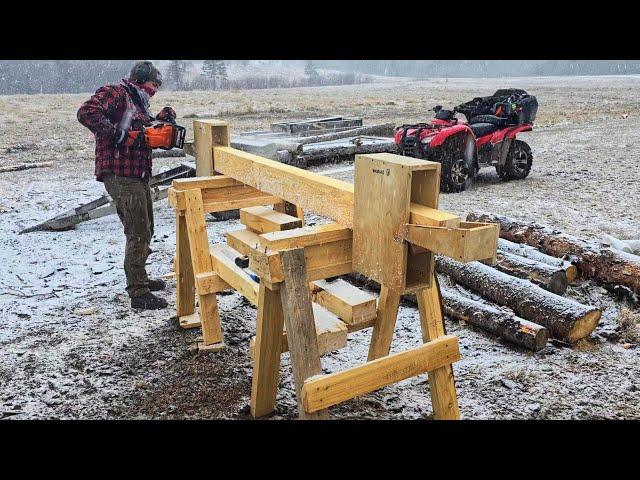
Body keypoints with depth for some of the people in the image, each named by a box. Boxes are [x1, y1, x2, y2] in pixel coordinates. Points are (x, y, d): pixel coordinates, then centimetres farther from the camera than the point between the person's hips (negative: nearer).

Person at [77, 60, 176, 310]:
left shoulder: (138, 104, 21)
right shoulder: (114, 93, -8)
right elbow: (87, 112, -23)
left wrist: (161, 119, 7)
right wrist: (117, 135, -25)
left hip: (138, 177, 10)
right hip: (120, 177, -10)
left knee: (145, 231, 19)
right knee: (138, 234, -10)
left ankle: (138, 278, 35)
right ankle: (138, 293, -4)